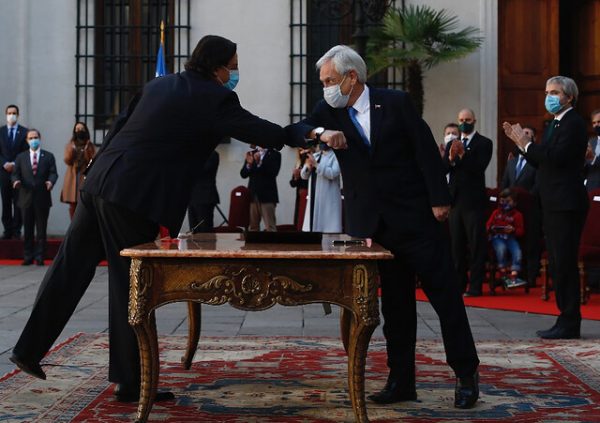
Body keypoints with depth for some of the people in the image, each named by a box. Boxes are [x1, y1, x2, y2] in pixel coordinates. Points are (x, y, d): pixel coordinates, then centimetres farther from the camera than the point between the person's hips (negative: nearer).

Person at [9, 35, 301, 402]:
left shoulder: (159, 85, 18)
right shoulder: (214, 98, -5)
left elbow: (119, 126, 19)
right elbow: (256, 130, -9)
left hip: (100, 184, 8)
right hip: (134, 198, -8)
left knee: (70, 270, 15)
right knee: (133, 287, 0)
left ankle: (30, 349, 24)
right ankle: (131, 382, 9)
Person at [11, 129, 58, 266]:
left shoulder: (48, 156, 7)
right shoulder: (21, 157, 11)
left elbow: (53, 173, -2)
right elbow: (15, 173, 5)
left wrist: (51, 181, -24)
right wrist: (16, 181, -17)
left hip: (42, 198, -1)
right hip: (26, 198, 1)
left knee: (41, 230, 2)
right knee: (27, 230, 6)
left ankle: (40, 257, 8)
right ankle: (28, 257, 13)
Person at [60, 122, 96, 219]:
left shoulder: (90, 145, 7)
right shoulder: (70, 144, 10)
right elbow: (67, 161, -1)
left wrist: (87, 150, -13)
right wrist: (71, 149, -15)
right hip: (72, 177, 2)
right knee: (72, 205, 0)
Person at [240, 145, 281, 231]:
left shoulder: (275, 154, 2)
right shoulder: (251, 154, 13)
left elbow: (273, 172, -12)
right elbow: (243, 174, 8)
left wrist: (259, 162, -20)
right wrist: (249, 164, -11)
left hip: (267, 195, -4)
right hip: (252, 194, 4)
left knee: (270, 227, -8)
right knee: (252, 226, 5)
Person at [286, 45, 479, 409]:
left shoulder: (396, 103, -4)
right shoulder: (330, 111, 7)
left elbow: (427, 151, -5)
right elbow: (293, 131, -1)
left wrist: (440, 200, -10)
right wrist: (321, 133, -20)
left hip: (417, 217, -4)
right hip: (375, 225, 4)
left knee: (446, 295, 2)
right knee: (395, 304, 9)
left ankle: (467, 374, 13)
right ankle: (401, 381, 16)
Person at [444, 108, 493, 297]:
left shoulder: (484, 143, -1)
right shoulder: (452, 144, 14)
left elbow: (479, 167, -14)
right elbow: (443, 169, 2)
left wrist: (462, 155, -23)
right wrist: (451, 158, -17)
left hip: (474, 201, -5)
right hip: (455, 200, 6)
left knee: (476, 244, -4)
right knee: (456, 244, 9)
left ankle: (475, 286, -2)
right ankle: (459, 283, 17)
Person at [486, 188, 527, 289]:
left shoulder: (517, 215, 10)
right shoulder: (496, 213, 16)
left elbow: (521, 231, 5)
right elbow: (488, 225, 17)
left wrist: (513, 230, -16)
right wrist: (491, 229, -7)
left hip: (511, 237, 0)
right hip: (497, 236, 0)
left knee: (517, 251, -27)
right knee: (501, 248, -33)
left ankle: (514, 275, -32)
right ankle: (503, 272, -23)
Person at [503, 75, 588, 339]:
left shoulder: (573, 123, -10)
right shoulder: (554, 124, 19)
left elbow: (557, 156, -23)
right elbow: (541, 161, 16)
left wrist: (527, 145, -15)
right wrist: (520, 142, 7)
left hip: (566, 205, -10)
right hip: (552, 204, 10)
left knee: (564, 263, -8)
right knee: (557, 264, 12)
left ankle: (569, 324, -4)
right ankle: (566, 319, 18)